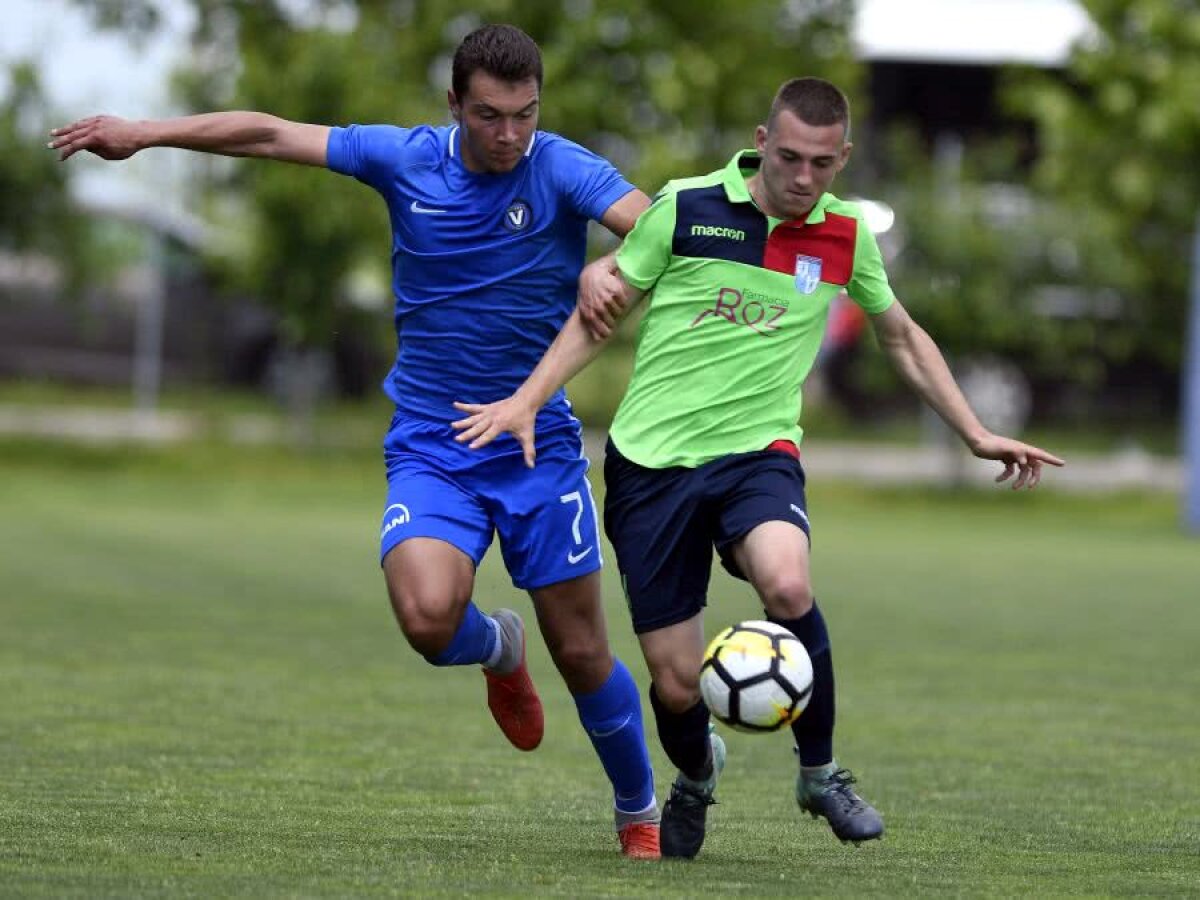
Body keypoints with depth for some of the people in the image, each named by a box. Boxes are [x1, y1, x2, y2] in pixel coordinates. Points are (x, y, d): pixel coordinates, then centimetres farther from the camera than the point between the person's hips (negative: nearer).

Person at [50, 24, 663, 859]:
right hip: (430, 446, 1)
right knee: (430, 616, -24)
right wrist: (143, 132, 6)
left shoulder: (561, 169, -11)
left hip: (540, 445, -1)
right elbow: (273, 134, 5)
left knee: (581, 652, 2)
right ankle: (498, 650, 14)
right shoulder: (407, 159, -3)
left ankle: (640, 812, 28)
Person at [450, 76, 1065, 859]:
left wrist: (977, 435, 18)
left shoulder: (846, 235, 5)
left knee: (786, 584, -33)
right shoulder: (685, 208, -4)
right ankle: (696, 775, 34)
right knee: (676, 685, -4)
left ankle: (821, 772, -10)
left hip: (758, 451, 1)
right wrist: (529, 399, -8)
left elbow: (901, 337, 21)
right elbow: (602, 310, 4)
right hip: (651, 459, -1)